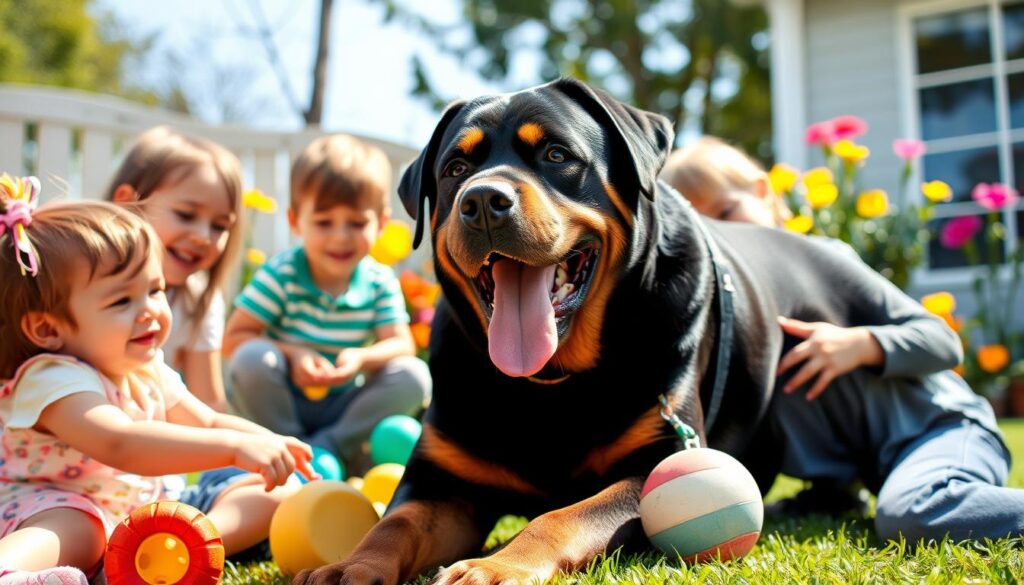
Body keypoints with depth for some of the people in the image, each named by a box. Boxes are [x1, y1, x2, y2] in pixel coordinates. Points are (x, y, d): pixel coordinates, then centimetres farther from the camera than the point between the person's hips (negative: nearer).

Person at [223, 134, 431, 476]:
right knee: (252, 357, -32)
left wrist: (362, 358, -32)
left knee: (414, 376, -19)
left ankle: (325, 449, -17)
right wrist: (291, 355, -28)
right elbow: (233, 339, -14)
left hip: (342, 407, 2)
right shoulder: (280, 275, -12)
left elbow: (400, 343, -10)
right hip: (281, 402, -2)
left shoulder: (380, 282, -4)